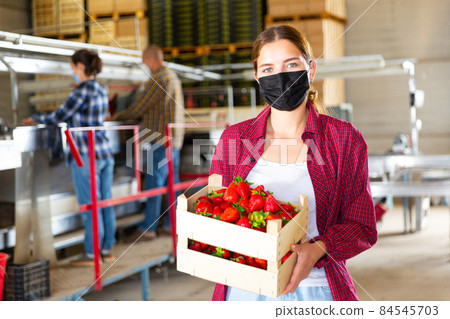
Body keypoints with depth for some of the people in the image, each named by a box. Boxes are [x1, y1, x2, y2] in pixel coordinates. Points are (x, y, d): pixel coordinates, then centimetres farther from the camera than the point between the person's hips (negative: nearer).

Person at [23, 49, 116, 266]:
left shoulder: (82, 91, -14)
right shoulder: (101, 91, 11)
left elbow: (60, 116, -9)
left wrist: (35, 119, 8)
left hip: (86, 157, -8)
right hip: (105, 154, 8)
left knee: (89, 206, 0)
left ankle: (92, 254, 8)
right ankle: (107, 250, 19)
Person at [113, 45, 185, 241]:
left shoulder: (158, 79, -14)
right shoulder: (172, 76, 16)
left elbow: (138, 108, -12)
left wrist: (116, 117, 1)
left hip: (161, 138, -9)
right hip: (174, 137, 10)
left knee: (154, 183, -6)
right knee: (172, 182, 10)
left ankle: (148, 228, -3)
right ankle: (172, 223, 15)